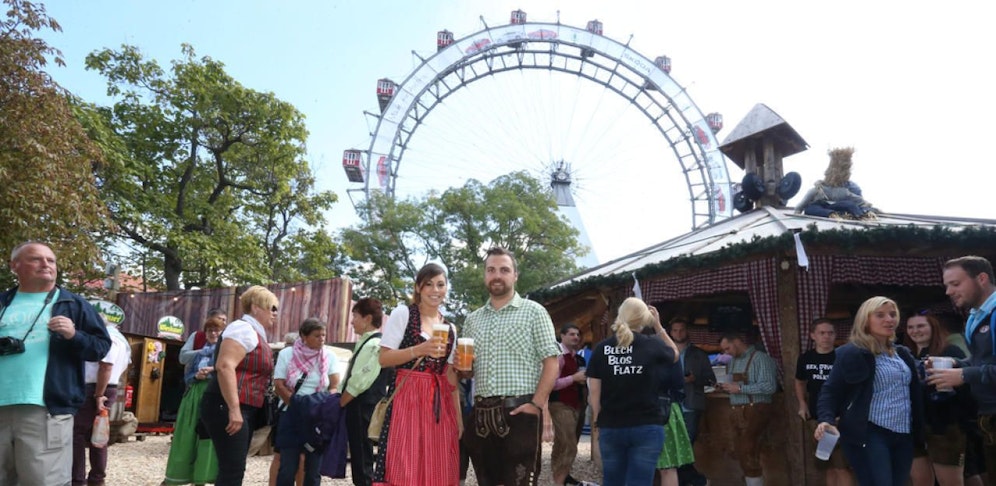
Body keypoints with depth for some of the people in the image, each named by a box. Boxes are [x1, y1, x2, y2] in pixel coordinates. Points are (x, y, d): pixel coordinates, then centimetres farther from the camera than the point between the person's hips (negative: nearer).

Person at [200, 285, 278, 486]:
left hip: (244, 410, 10)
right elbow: (225, 366, -23)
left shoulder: (257, 334, 18)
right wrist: (233, 409, -27)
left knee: (232, 469, 12)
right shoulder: (243, 328, -11)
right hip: (227, 409, -10)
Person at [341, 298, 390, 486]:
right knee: (360, 458, 16)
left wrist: (337, 405, -11)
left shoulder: (374, 345, -17)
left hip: (362, 409, -10)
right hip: (360, 408, 10)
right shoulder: (366, 343, 14)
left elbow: (359, 383, -21)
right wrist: (340, 402, 13)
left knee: (362, 461, -2)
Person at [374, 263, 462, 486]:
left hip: (440, 403, 5)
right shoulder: (402, 314, 0)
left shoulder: (450, 329, 15)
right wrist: (420, 349, -17)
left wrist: (458, 417, 10)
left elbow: (451, 376, 15)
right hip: (407, 397, -5)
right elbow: (384, 358, -5)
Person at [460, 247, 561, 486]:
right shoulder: (472, 319, 14)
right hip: (481, 415, 5)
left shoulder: (533, 311, 0)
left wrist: (537, 404, -16)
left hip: (520, 412, -5)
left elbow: (551, 364, -5)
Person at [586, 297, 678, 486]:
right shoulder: (653, 345, -3)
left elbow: (594, 391, 0)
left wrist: (598, 422, 11)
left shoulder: (601, 349, -2)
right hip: (647, 426, -2)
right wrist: (658, 326, 21)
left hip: (610, 426, 2)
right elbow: (675, 354, 20)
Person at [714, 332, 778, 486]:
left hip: (754, 411, -8)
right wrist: (724, 387, 1)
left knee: (748, 455, -8)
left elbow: (769, 386, -19)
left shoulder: (759, 358, -10)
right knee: (742, 454, 12)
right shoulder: (733, 361, 14)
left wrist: (740, 388, -20)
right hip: (738, 412, 8)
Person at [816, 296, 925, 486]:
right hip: (870, 434, -7)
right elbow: (831, 391, -10)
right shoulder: (852, 353, -9)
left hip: (903, 435, 8)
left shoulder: (902, 353, 15)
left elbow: (914, 393, 22)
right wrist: (826, 420, -25)